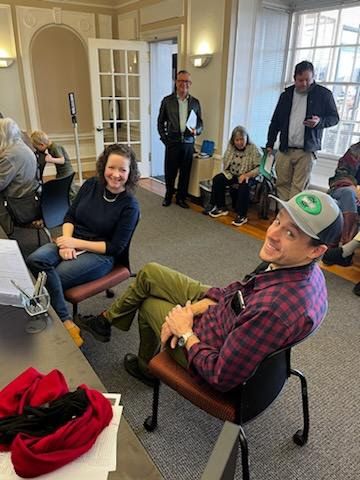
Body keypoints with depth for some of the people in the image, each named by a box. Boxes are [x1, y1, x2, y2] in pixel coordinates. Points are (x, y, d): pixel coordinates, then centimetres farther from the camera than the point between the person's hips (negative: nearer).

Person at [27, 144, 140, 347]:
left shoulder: (130, 205, -11)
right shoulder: (91, 185, 2)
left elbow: (115, 247, -11)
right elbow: (70, 216, 9)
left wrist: (76, 243, -16)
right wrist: (66, 241, -11)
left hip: (100, 254, -5)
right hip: (72, 241, 6)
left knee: (47, 278, -24)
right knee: (35, 260, -25)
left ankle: (65, 325, -6)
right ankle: (66, 323, -21)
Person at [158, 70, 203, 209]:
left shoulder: (195, 102, 9)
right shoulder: (167, 100, 3)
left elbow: (200, 123, 13)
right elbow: (160, 121, 6)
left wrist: (196, 130, -9)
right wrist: (164, 138, -2)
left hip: (188, 143, 2)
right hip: (172, 142, -2)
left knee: (185, 172, 7)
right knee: (170, 171, 4)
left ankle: (181, 197, 21)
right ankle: (168, 196, 22)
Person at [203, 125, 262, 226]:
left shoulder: (254, 150, -13)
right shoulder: (230, 148, 0)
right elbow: (225, 164, 1)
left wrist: (246, 175, -29)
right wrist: (233, 180, -10)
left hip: (247, 176, -5)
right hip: (232, 175, 5)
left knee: (244, 186, -35)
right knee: (217, 179, -16)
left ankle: (242, 216, -23)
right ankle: (220, 207, -2)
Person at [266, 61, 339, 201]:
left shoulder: (323, 94, 2)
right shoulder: (286, 95, 11)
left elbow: (334, 117, 7)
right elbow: (275, 121, 17)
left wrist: (320, 121, -15)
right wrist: (270, 144, 13)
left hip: (306, 151, -3)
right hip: (285, 150, 3)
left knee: (299, 187, -6)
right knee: (282, 183, 2)